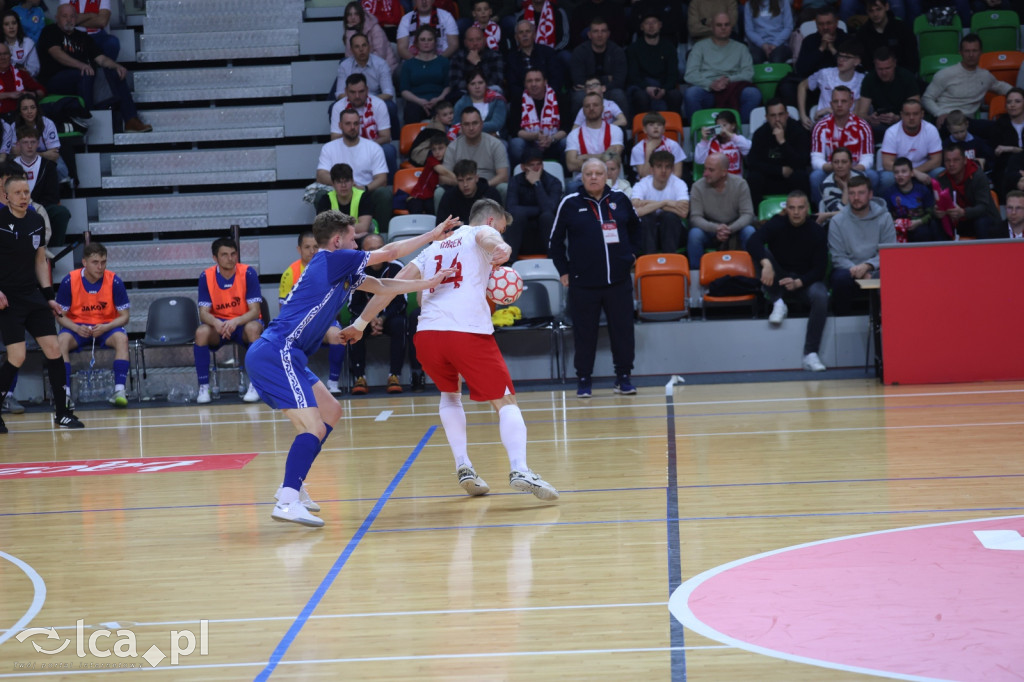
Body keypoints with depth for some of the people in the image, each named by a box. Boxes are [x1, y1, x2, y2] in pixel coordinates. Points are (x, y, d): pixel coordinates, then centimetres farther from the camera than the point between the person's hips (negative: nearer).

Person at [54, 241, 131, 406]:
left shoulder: (114, 281, -11)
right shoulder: (69, 281, -11)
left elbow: (124, 316, -5)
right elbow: (61, 315, -3)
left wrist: (105, 328, -23)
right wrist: (76, 328, -23)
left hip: (106, 327, 0)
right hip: (77, 326, 0)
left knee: (121, 338, -32)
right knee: (61, 341, -31)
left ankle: (119, 390, -35)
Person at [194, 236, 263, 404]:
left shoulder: (248, 273, -14)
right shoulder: (206, 277, -8)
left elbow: (254, 311, -17)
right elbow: (204, 313, -12)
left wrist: (236, 321, -37)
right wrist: (216, 323, -35)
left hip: (244, 322, -2)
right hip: (218, 323, 2)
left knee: (253, 328, -36)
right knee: (201, 332, -31)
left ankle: (255, 386, -27)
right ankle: (203, 388, -20)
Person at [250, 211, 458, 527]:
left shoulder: (339, 271, 19)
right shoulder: (330, 259, -6)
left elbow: (382, 286, 27)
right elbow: (388, 253, 0)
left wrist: (429, 283, 24)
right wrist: (432, 235, 11)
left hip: (273, 356, 10)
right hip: (276, 354, -10)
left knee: (331, 412, 21)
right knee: (313, 428, -18)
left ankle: (292, 485, 19)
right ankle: (287, 503, -27)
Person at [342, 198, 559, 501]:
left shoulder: (435, 247, 30)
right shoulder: (480, 233, 15)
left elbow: (393, 285, 24)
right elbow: (487, 238, -12)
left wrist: (361, 322, 29)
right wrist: (501, 247, -35)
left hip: (426, 333, 5)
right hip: (469, 331, -5)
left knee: (450, 394, 30)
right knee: (505, 402, 2)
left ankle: (464, 468, 18)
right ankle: (519, 470, -19)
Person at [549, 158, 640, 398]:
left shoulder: (620, 200, 4)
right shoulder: (570, 204, -2)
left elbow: (635, 226, 23)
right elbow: (555, 241, 6)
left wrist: (632, 253, 15)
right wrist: (564, 271, 3)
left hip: (619, 280, 2)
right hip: (583, 282, -2)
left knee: (623, 330, 5)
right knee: (584, 333, 3)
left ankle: (623, 378, 16)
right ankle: (583, 380, 14)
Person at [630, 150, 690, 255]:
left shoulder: (679, 184, -9)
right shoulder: (641, 185, -11)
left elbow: (683, 213, -26)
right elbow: (636, 211, -32)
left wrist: (652, 203, -22)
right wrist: (664, 203, -28)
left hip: (671, 233, 1)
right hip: (647, 232, 0)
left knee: (669, 216, -29)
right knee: (647, 217, -30)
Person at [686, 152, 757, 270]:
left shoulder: (740, 184, -9)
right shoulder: (698, 187, -10)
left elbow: (748, 215, -15)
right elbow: (695, 218, -16)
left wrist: (730, 229, -34)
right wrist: (716, 228, -36)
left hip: (735, 229, 0)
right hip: (709, 230, 0)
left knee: (749, 232, -31)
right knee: (695, 234, -32)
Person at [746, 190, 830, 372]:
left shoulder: (817, 232, -6)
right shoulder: (777, 224, -5)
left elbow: (820, 269, -8)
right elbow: (753, 243, -22)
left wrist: (798, 282, -26)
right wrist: (766, 263, -42)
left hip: (805, 281, -1)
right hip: (778, 281, 1)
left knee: (821, 296, -34)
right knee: (762, 254, -23)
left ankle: (810, 355, -35)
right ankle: (778, 304, -20)